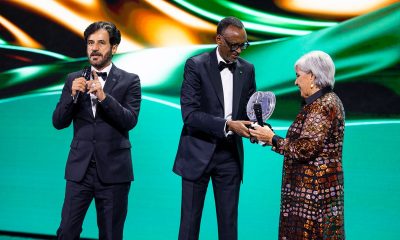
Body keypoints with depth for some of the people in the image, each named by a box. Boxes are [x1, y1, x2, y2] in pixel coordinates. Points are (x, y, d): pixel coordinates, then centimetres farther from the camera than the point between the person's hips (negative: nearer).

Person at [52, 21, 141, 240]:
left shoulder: (129, 81, 1)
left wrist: (103, 97, -22)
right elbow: (58, 122, 4)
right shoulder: (74, 79, 9)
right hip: (80, 168, 2)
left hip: (113, 170, -2)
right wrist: (73, 95, -13)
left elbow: (130, 121, -10)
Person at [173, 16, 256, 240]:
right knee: (190, 220, 4)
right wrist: (227, 125, -25)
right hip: (199, 152, -3)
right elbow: (189, 114, -15)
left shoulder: (247, 69, 6)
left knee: (229, 222, 7)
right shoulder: (196, 65, -8)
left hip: (230, 153, 4)